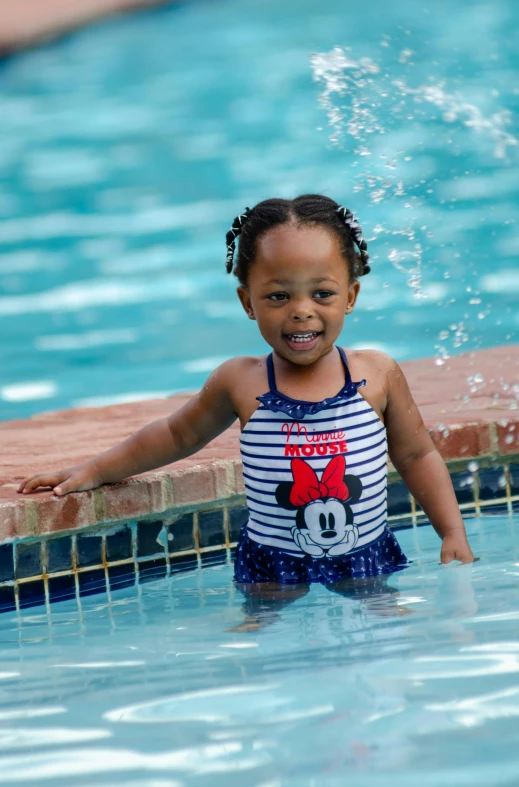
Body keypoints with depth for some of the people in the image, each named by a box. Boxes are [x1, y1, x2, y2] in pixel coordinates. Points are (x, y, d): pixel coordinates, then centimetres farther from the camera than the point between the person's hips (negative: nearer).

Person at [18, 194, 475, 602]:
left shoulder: (377, 375, -4)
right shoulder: (241, 384, -5)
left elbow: (417, 456, 10)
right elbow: (180, 435, 15)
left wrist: (453, 533, 2)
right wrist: (95, 470, 17)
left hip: (365, 565, 1)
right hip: (274, 569, 0)